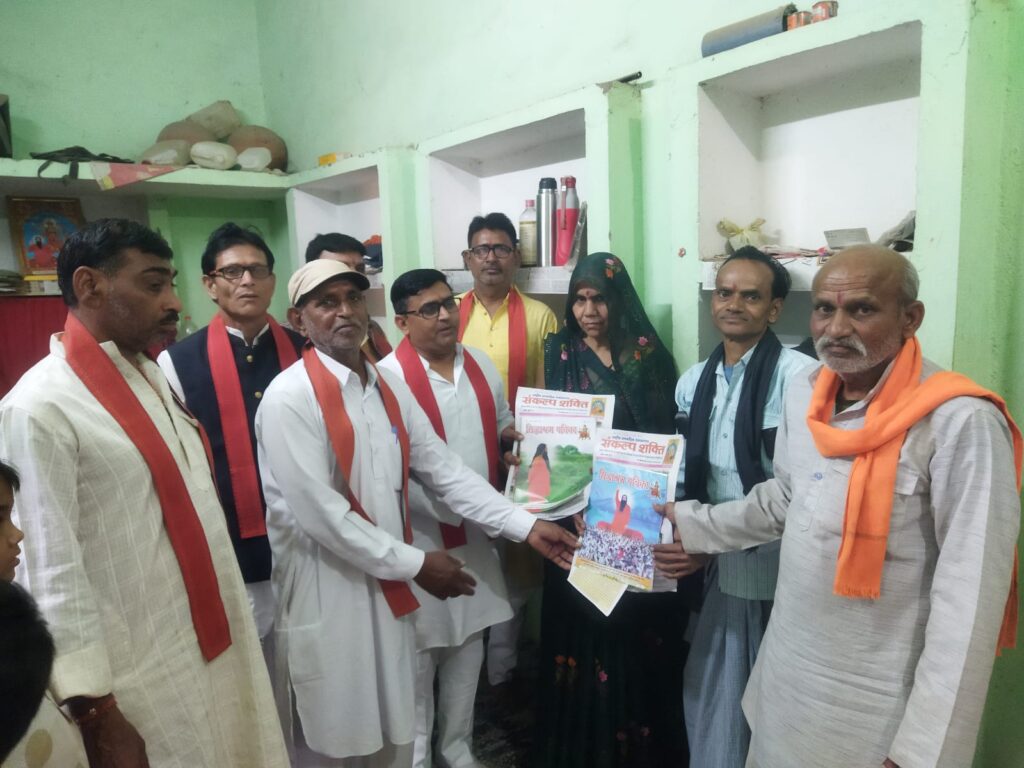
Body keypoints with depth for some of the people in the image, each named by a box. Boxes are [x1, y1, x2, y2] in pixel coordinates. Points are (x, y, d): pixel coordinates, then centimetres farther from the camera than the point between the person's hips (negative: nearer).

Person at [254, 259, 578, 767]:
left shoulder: (390, 388, 5)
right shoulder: (288, 398, -16)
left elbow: (445, 471, 4)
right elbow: (318, 513, -20)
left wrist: (526, 527, -3)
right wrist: (414, 563, -15)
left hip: (388, 590, 6)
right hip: (326, 598, -5)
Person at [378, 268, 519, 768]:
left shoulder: (481, 366, 4)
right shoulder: (388, 377, -17)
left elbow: (502, 429, 17)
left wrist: (517, 438, -4)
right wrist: (450, 507, -21)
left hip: (477, 535, 6)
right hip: (420, 540, -6)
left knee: (468, 649, 20)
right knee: (418, 655, 10)